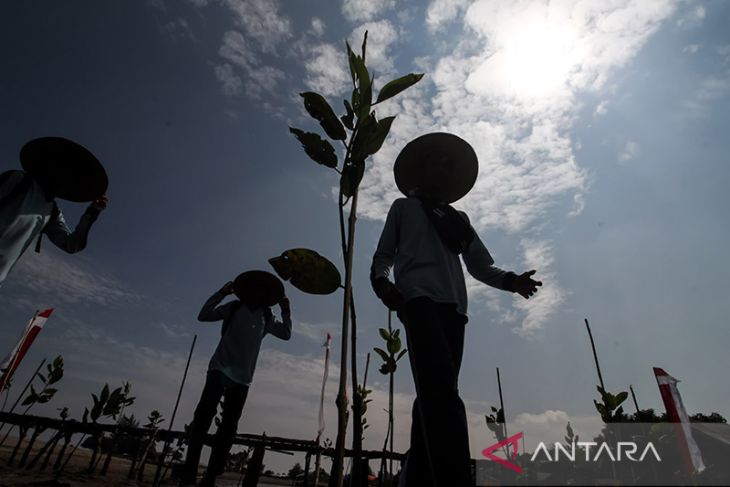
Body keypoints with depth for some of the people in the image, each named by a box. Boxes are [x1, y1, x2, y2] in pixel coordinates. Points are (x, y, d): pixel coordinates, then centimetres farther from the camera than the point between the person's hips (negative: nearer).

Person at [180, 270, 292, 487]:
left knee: (229, 426, 2)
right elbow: (204, 315, 2)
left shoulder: (267, 318, 14)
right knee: (204, 414, -12)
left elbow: (286, 334, 16)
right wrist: (221, 293, -6)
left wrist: (286, 311, 7)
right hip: (220, 369, -3)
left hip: (242, 378, 3)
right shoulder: (234, 307, 7)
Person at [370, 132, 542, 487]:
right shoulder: (404, 207, 25)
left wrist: (512, 281, 3)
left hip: (453, 306, 5)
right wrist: (380, 281, -7)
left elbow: (480, 265, 23)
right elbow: (383, 255, 16)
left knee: (436, 392, -3)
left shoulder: (459, 219, 33)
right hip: (418, 297, -4)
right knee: (440, 388, -25)